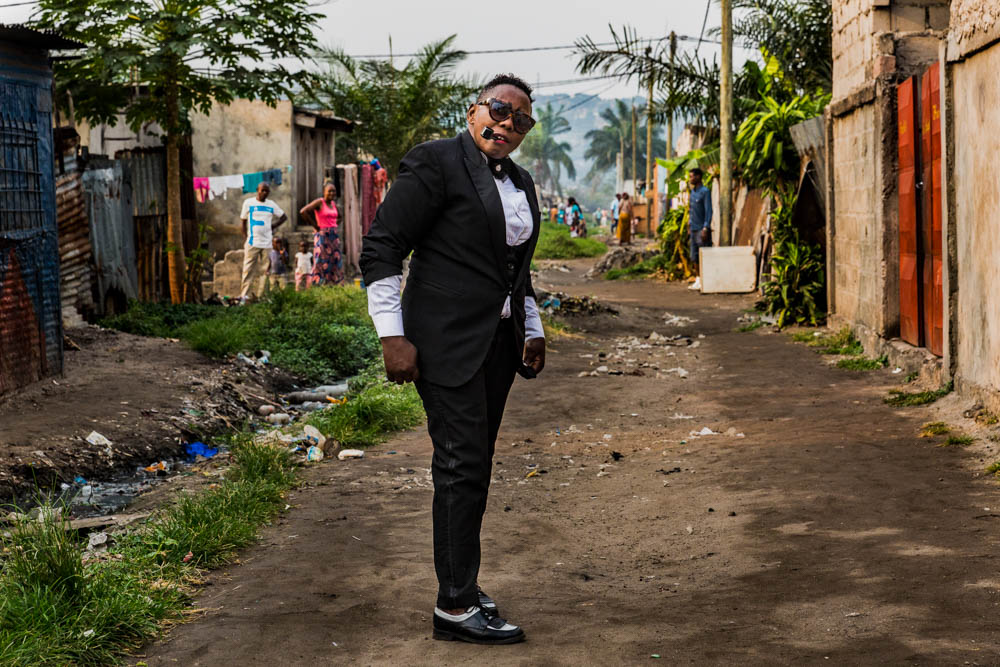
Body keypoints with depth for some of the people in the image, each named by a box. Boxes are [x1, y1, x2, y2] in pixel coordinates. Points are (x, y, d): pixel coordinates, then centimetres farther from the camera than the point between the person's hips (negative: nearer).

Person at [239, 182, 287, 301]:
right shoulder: (249, 203, 4)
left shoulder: (271, 205, 10)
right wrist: (246, 236, 2)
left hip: (267, 243, 3)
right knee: (248, 270, -6)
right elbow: (243, 221, 9)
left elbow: (284, 217, 21)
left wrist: (273, 227, 9)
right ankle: (244, 295, -6)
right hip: (253, 242, -3)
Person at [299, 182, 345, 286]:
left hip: (334, 236, 7)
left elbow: (339, 215, 34)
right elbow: (303, 211, -19)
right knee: (321, 263, -10)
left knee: (336, 263, 4)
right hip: (322, 235, -7)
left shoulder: (334, 204, 12)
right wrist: (315, 225, -13)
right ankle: (314, 285, -7)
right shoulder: (319, 202, -8)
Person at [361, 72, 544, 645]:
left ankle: (460, 583, 20)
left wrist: (533, 332, 19)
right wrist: (392, 336, -16)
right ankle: (456, 608, -4)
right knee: (463, 463, -9)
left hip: (498, 341, 8)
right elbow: (381, 250, -11)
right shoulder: (435, 163, -9)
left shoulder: (521, 183, 15)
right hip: (447, 338, -8)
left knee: (476, 464, 10)